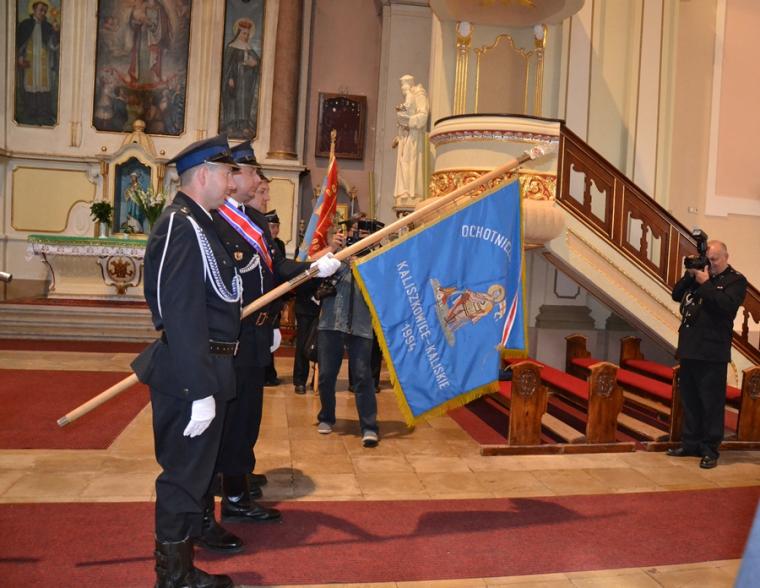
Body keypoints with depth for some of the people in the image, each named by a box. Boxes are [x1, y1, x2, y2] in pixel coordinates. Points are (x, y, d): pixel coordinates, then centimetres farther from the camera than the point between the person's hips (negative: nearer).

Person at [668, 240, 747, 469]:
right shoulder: (700, 275, 14)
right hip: (689, 348, 6)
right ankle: (690, 443, 22)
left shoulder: (736, 280, -2)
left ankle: (710, 450, 6)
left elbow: (727, 305, -18)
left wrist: (705, 284, -17)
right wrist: (689, 275, -3)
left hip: (712, 352, -6)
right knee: (689, 399, 12)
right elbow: (676, 295, 9)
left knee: (712, 402, -2)